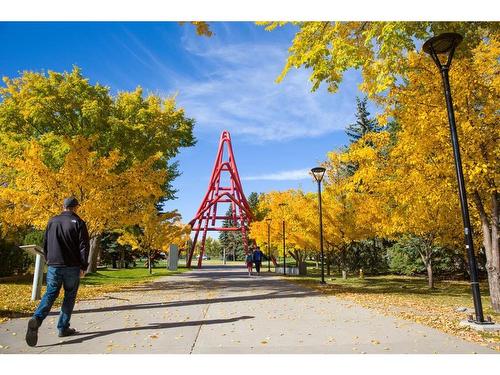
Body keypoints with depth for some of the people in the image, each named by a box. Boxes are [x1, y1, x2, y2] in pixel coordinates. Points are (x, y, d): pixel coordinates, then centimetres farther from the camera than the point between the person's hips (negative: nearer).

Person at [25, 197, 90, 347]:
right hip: (72, 267, -3)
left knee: (50, 294, 8)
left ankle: (37, 319, -17)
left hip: (54, 266, 4)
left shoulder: (52, 221, 8)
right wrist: (83, 267, -3)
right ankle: (63, 328, 11)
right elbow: (84, 246, -10)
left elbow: (45, 243, 13)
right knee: (69, 296, 8)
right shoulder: (78, 223, -6)